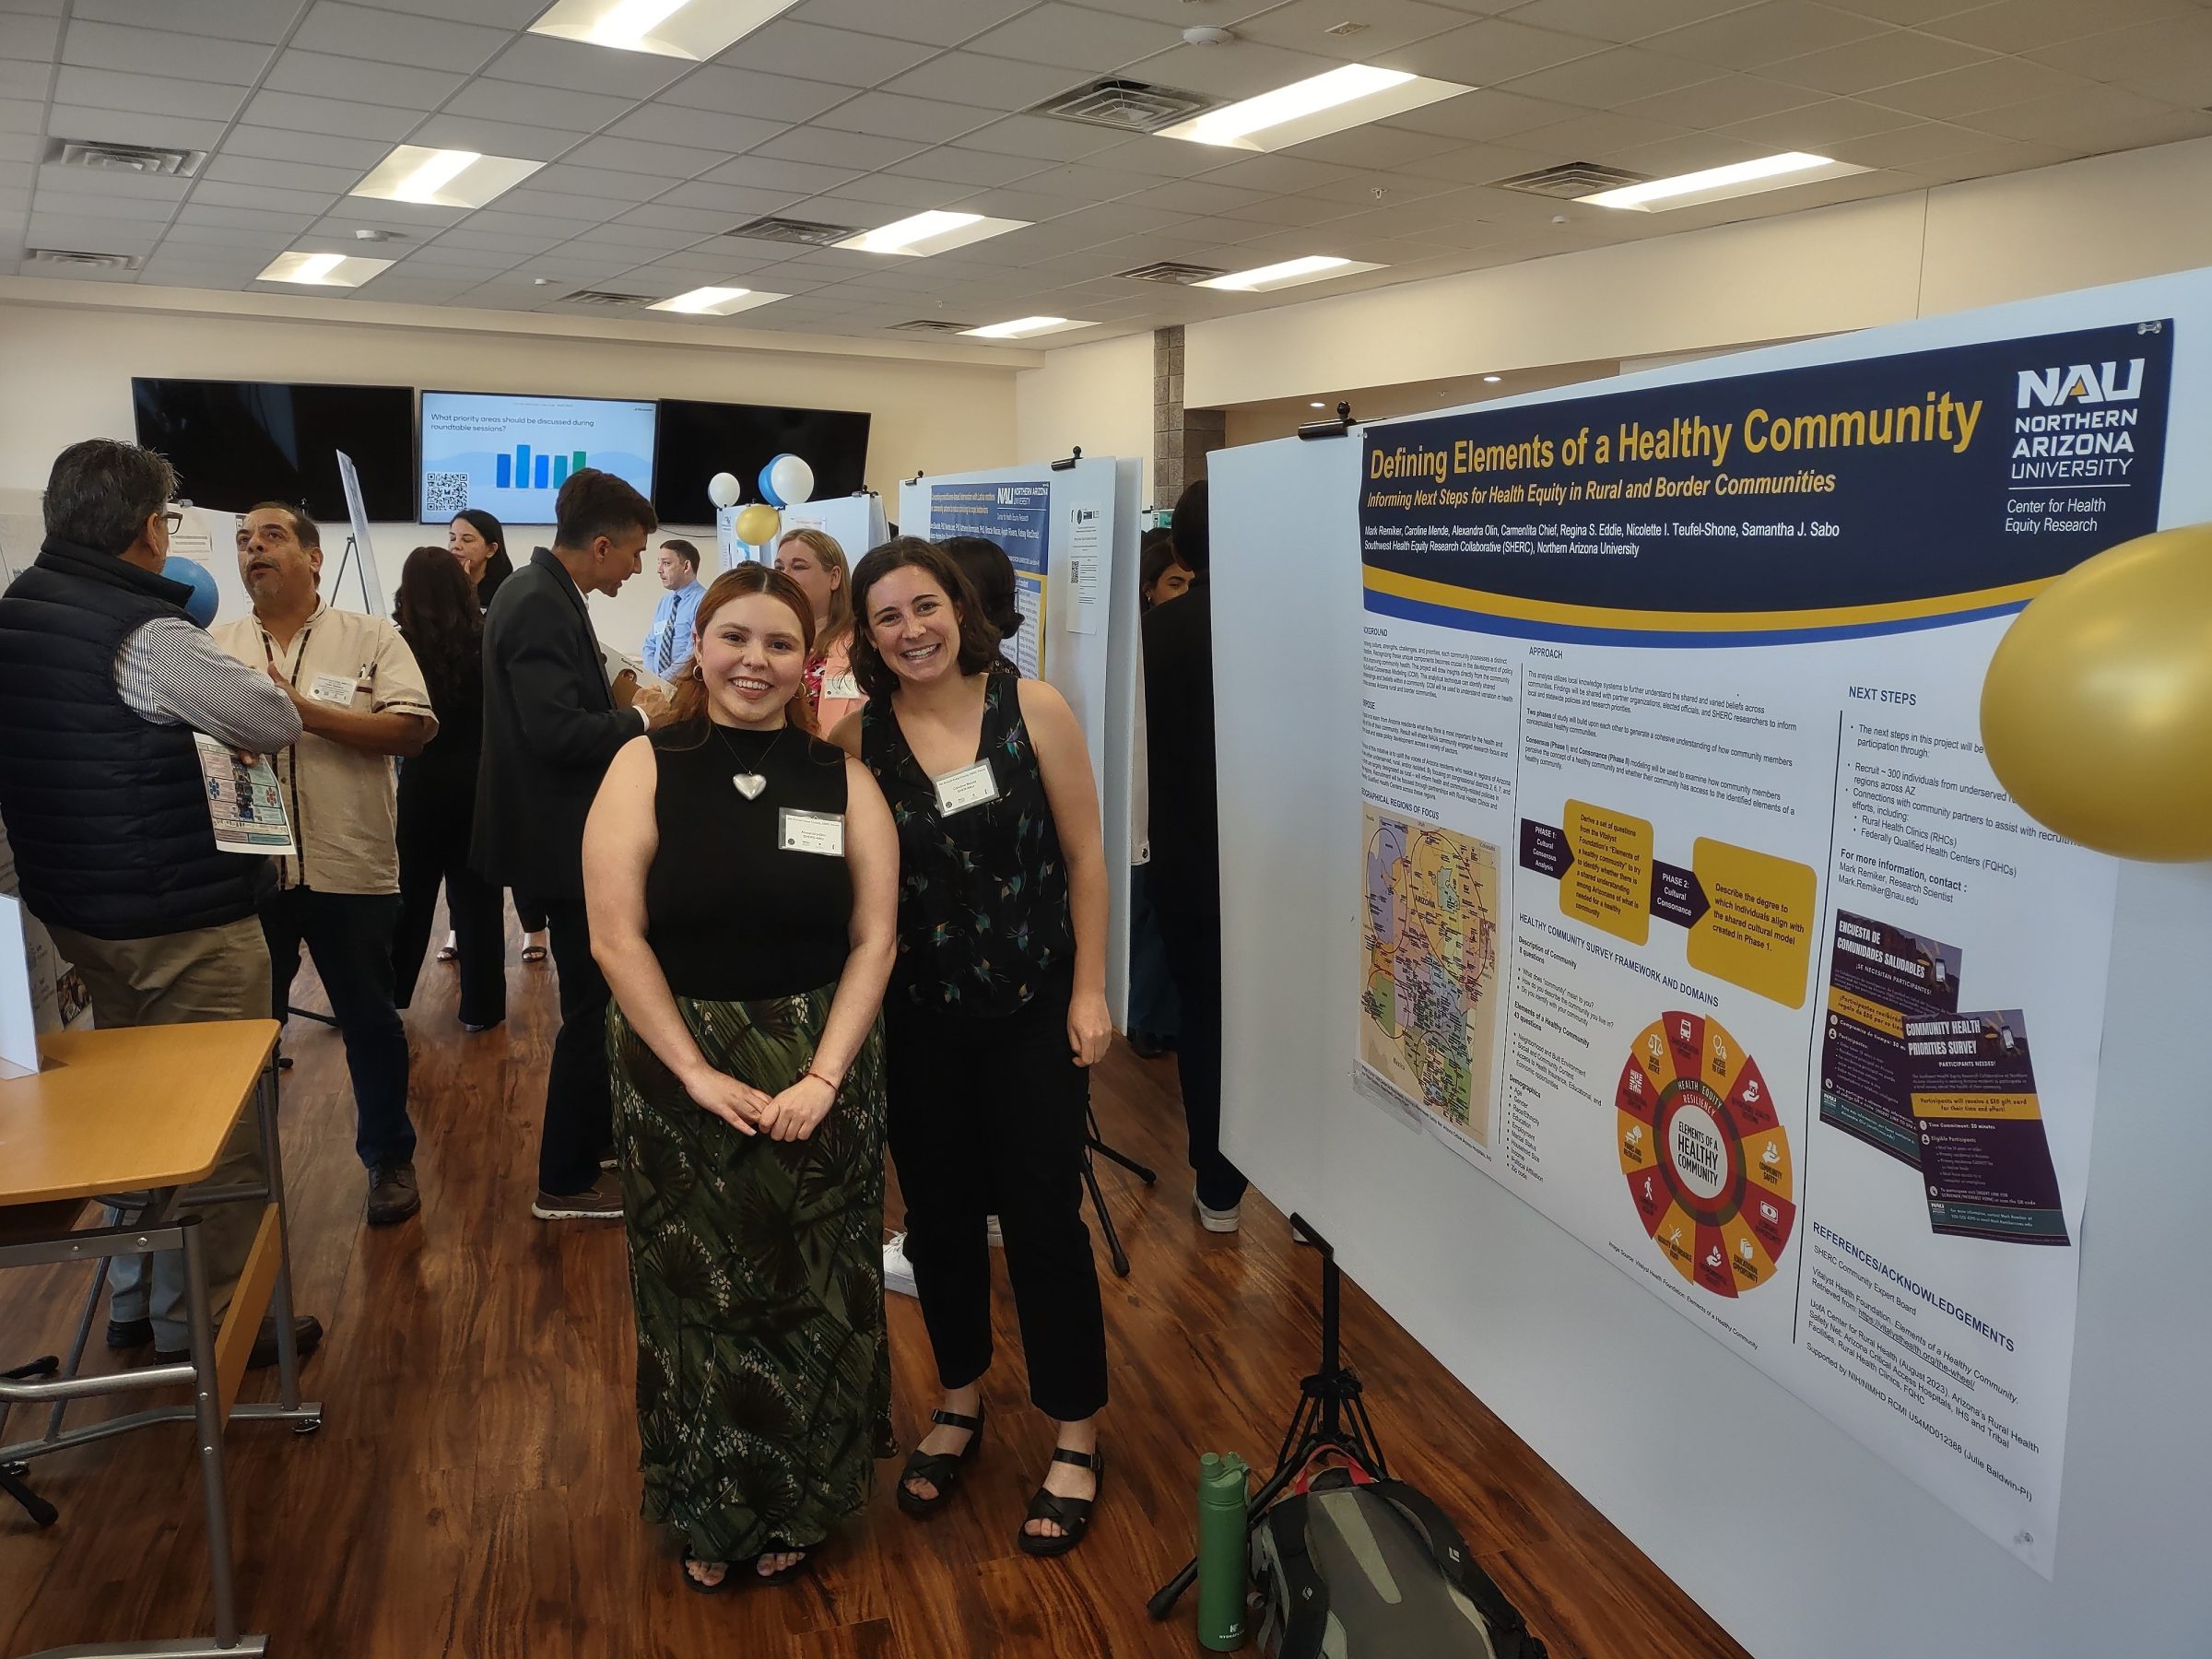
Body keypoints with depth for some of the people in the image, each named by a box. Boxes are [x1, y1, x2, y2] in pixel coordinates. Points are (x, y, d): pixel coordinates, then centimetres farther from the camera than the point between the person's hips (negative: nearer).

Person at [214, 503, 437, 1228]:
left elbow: (415, 729, -12)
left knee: (370, 1021, 9)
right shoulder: (214, 648, 9)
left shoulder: (371, 637, -1)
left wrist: (304, 708, -18)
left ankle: (390, 1157, 26)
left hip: (349, 868, -2)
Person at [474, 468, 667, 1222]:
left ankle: (594, 1139, 38)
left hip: (569, 830, 11)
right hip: (565, 837, -11)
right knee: (591, 1005, 2)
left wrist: (613, 693, 0)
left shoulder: (541, 591, 9)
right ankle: (566, 1181, 15)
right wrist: (636, 717, -16)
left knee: (596, 996, 22)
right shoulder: (540, 604, -22)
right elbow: (558, 733, -29)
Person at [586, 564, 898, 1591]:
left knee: (811, 1293, 11)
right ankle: (710, 1515, 34)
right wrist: (699, 1073, -14)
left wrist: (824, 1075, -13)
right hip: (678, 1066, -1)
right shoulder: (647, 768, -4)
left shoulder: (841, 778, 0)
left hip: (819, 1066, 1)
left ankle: (796, 1507, 35)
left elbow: (874, 936, -4)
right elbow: (615, 934, -10)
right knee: (699, 1288, 12)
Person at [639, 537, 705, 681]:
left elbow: (693, 654, -15)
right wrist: (649, 677, 2)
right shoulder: (664, 601, 18)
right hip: (657, 682, 6)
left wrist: (661, 680, -15)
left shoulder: (703, 602, -7)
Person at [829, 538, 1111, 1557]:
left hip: (1033, 1011, -2)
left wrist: (1089, 989, -6)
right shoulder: (857, 739, -4)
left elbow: (1084, 856, -4)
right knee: (938, 1216, 16)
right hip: (918, 1019, 2)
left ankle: (1076, 1438, 24)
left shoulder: (1032, 708, -8)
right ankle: (959, 1402, 40)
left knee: (1043, 1218, 4)